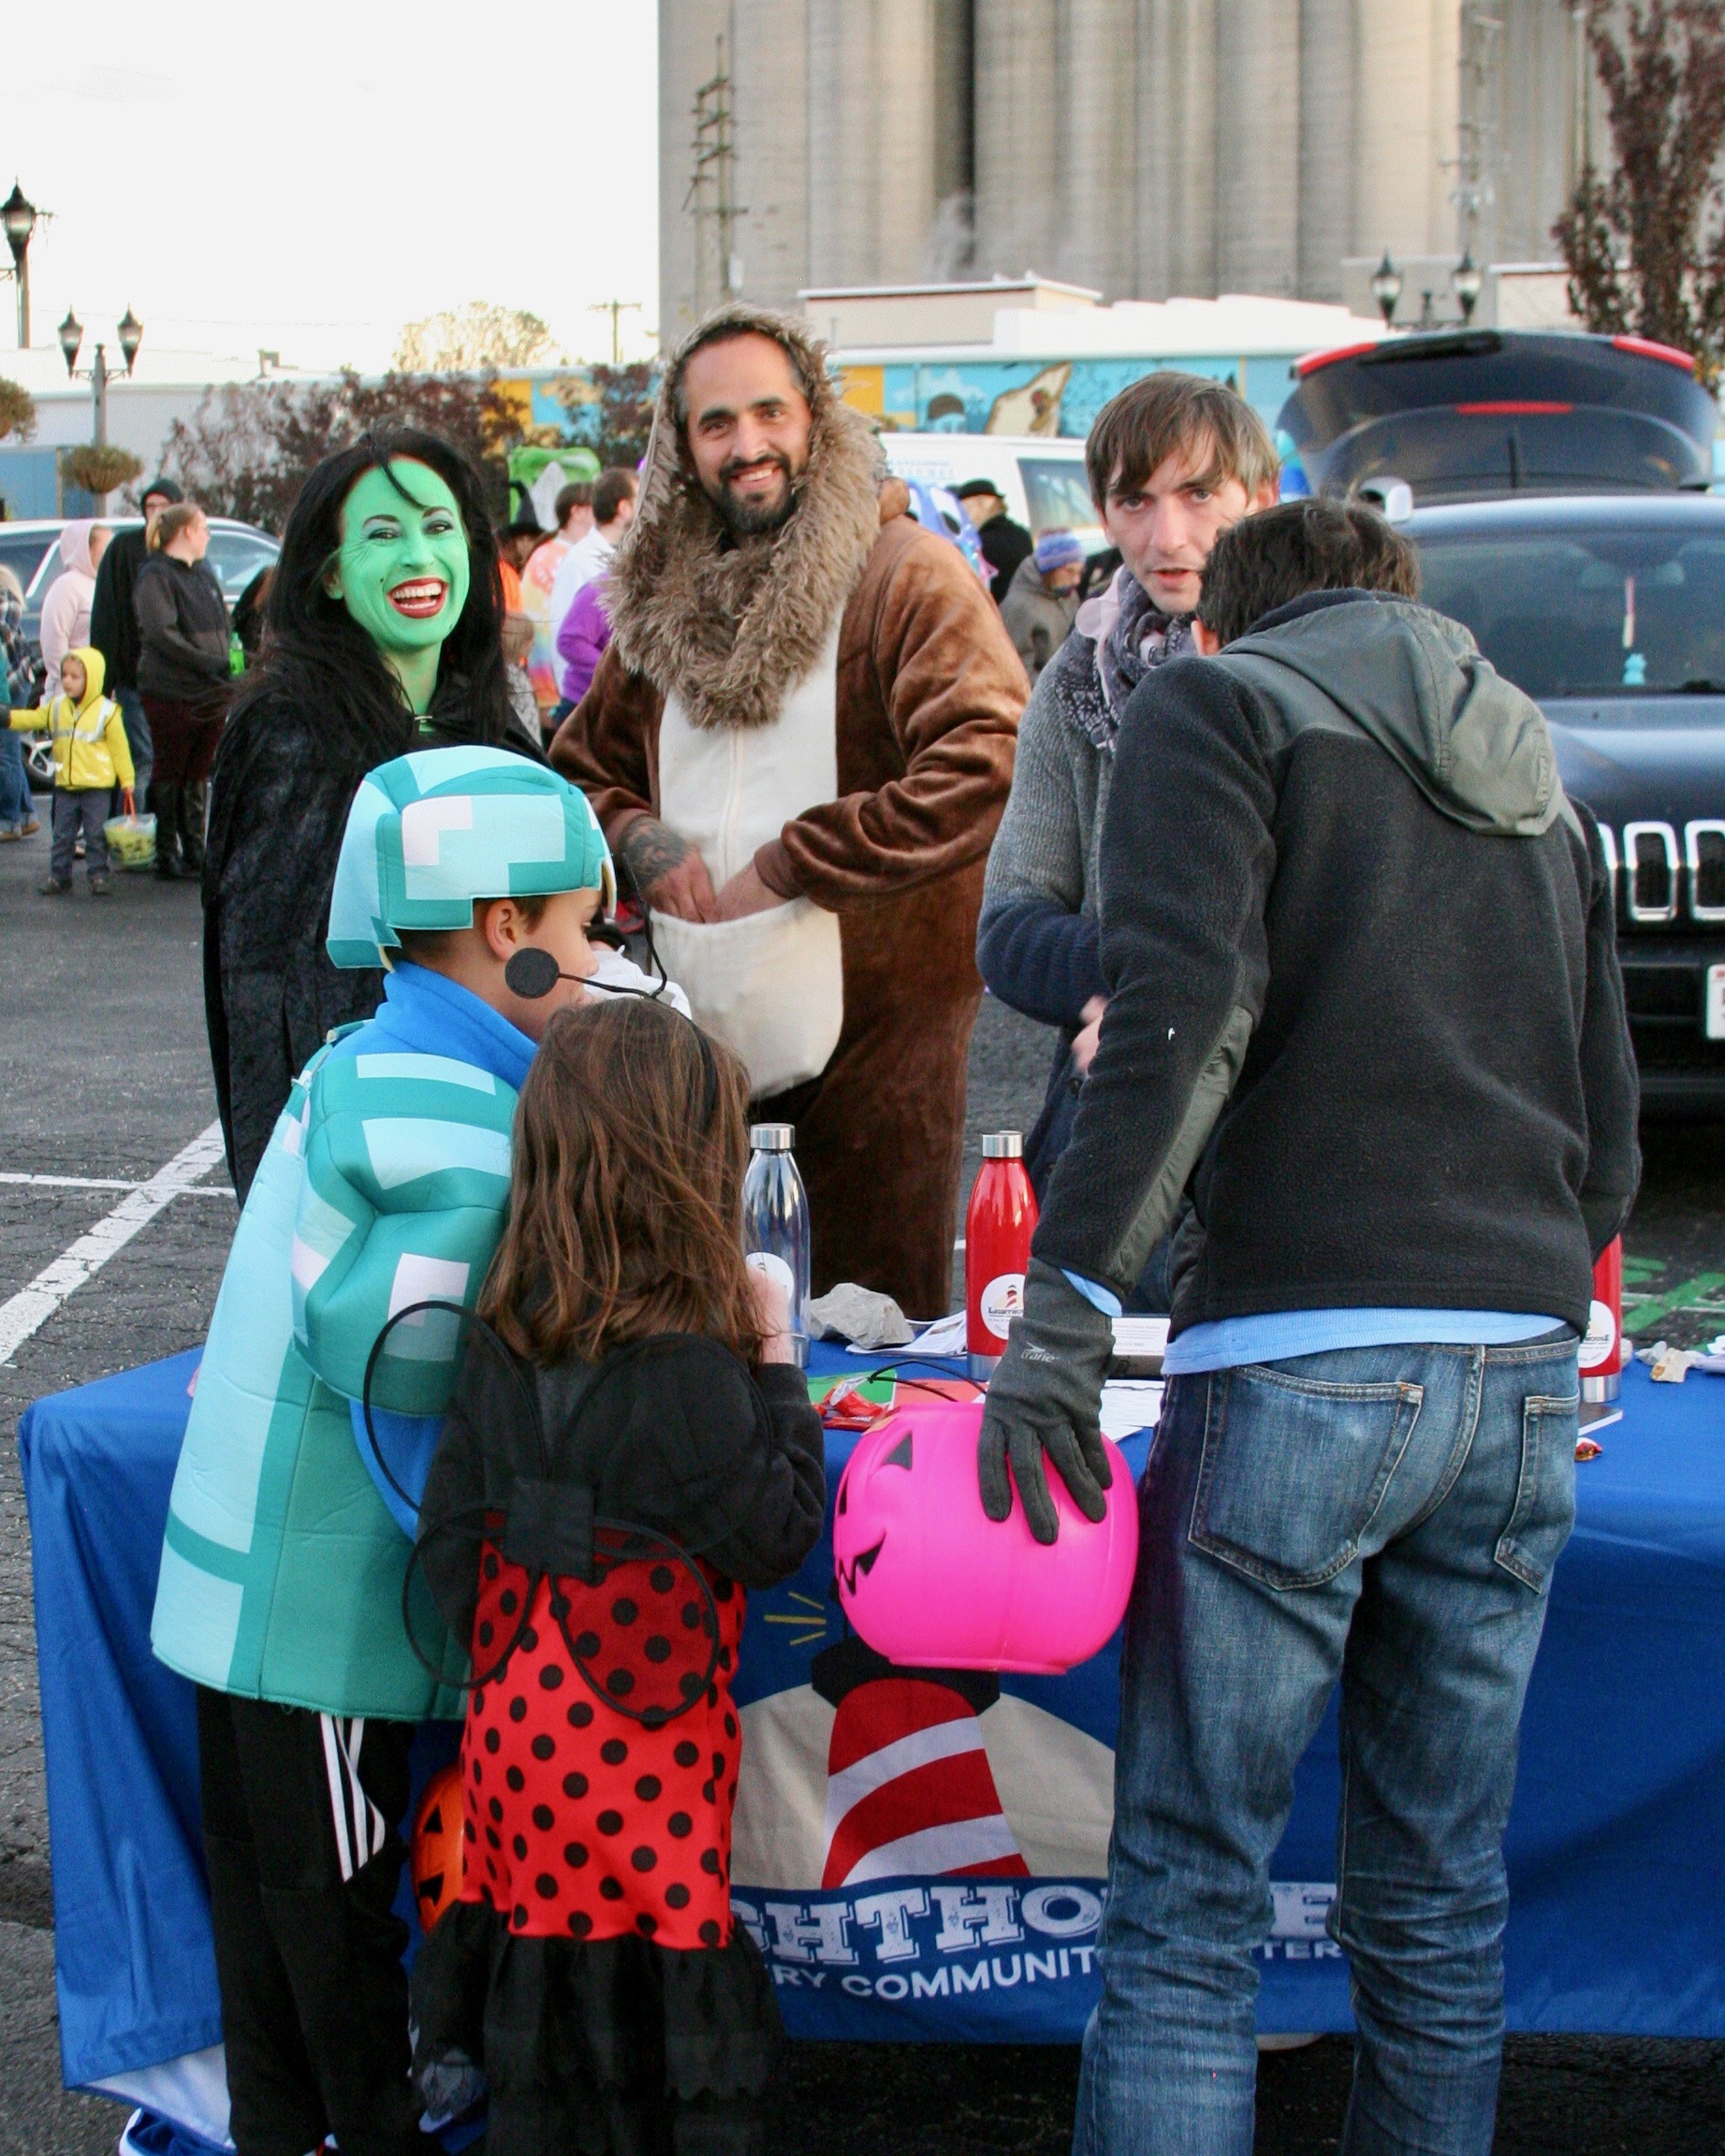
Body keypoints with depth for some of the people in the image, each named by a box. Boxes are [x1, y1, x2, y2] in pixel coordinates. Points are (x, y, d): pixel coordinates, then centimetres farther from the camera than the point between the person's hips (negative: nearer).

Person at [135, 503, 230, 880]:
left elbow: (222, 629, 22)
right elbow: (161, 634, -19)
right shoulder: (155, 576, -8)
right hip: (171, 693, -7)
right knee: (169, 775, 1)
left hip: (212, 693, 7)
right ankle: (167, 853, 6)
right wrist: (210, 663, -23)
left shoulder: (203, 575, 18)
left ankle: (194, 850, 16)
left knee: (198, 777, 10)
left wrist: (228, 663, 3)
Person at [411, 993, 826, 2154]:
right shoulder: (680, 1362, -21)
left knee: (539, 1963, 16)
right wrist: (777, 1361, -5)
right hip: (639, 1746, -6)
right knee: (655, 1989, 5)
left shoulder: (510, 1334, 0)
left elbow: (451, 1534, 6)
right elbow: (776, 1533, -12)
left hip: (518, 1718, 7)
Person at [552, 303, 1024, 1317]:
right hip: (701, 1042, 6)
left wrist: (786, 864, -16)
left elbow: (989, 767, -21)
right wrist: (642, 841, 1)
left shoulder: (903, 571, -7)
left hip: (869, 1039, -6)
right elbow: (582, 767, 26)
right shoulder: (668, 597, 13)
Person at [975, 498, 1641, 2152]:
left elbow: (1182, 1010, -13)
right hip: (1527, 1383, 6)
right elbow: (1609, 1142, 21)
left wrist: (1063, 1315, -15)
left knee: (1187, 1911, -2)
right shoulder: (1538, 786, 24)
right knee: (1439, 1910, 12)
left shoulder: (1219, 702, 5)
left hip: (1302, 1362, -6)